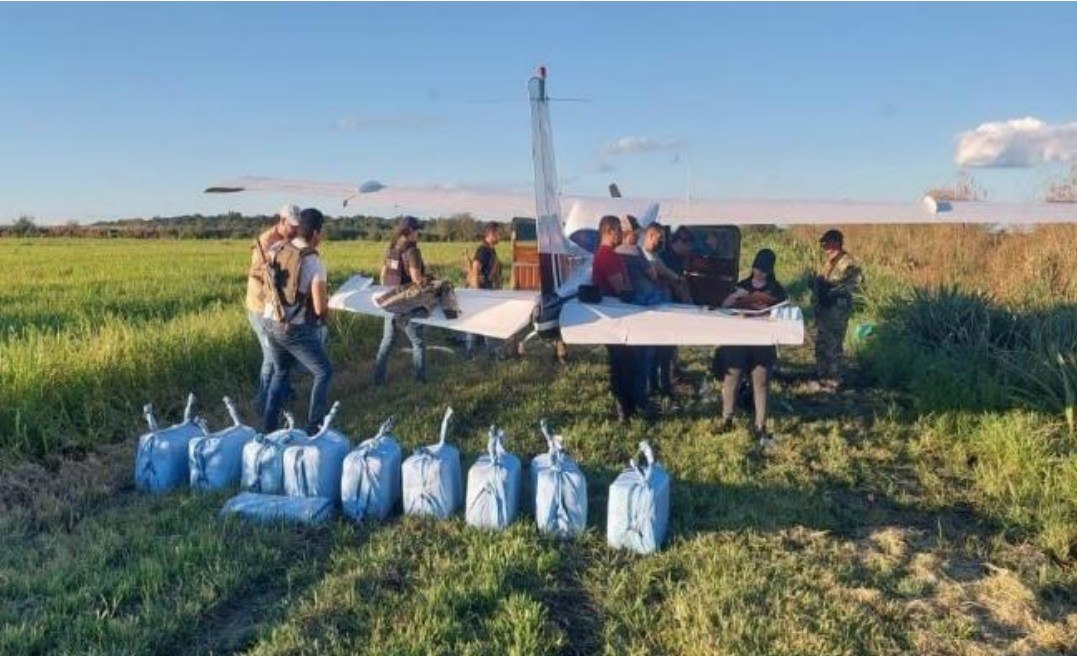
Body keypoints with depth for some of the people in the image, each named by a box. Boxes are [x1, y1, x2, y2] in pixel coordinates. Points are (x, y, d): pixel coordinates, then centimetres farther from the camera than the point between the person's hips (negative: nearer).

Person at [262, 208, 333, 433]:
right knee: (324, 373, 12)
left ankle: (269, 425, 27)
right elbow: (321, 308, -19)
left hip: (271, 323, 6)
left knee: (281, 372, 25)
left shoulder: (277, 250, -1)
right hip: (297, 330, -6)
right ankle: (314, 426, 12)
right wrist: (326, 311, 3)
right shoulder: (314, 262, -18)